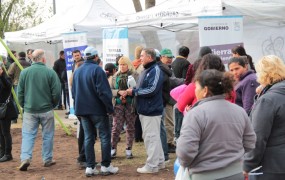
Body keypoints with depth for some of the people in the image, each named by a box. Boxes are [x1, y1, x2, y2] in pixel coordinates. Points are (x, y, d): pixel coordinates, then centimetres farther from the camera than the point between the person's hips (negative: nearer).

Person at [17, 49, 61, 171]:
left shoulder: (24, 72, -3)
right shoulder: (50, 72, -9)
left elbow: (20, 92, 0)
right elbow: (56, 92, -9)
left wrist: (24, 105, 15)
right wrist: (53, 104, 9)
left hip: (29, 110, 1)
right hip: (46, 110, -1)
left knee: (28, 135, 6)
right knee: (47, 135, 11)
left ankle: (25, 158, -9)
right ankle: (47, 159, 18)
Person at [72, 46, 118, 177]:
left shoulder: (77, 71, 10)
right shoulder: (97, 69, -12)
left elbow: (74, 92, 15)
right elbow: (103, 91, -18)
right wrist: (110, 108, -11)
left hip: (82, 109, 6)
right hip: (98, 109, -6)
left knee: (88, 137, 9)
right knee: (105, 136, 3)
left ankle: (90, 167, 7)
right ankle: (105, 166, 5)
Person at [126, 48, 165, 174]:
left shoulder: (155, 70, -15)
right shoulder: (146, 70, 16)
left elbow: (152, 90, -24)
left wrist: (134, 91, -15)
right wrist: (132, 91, 1)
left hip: (151, 110, -10)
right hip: (145, 109, 10)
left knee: (151, 137, -4)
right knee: (152, 137, 16)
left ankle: (152, 165, 3)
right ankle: (159, 161, 26)